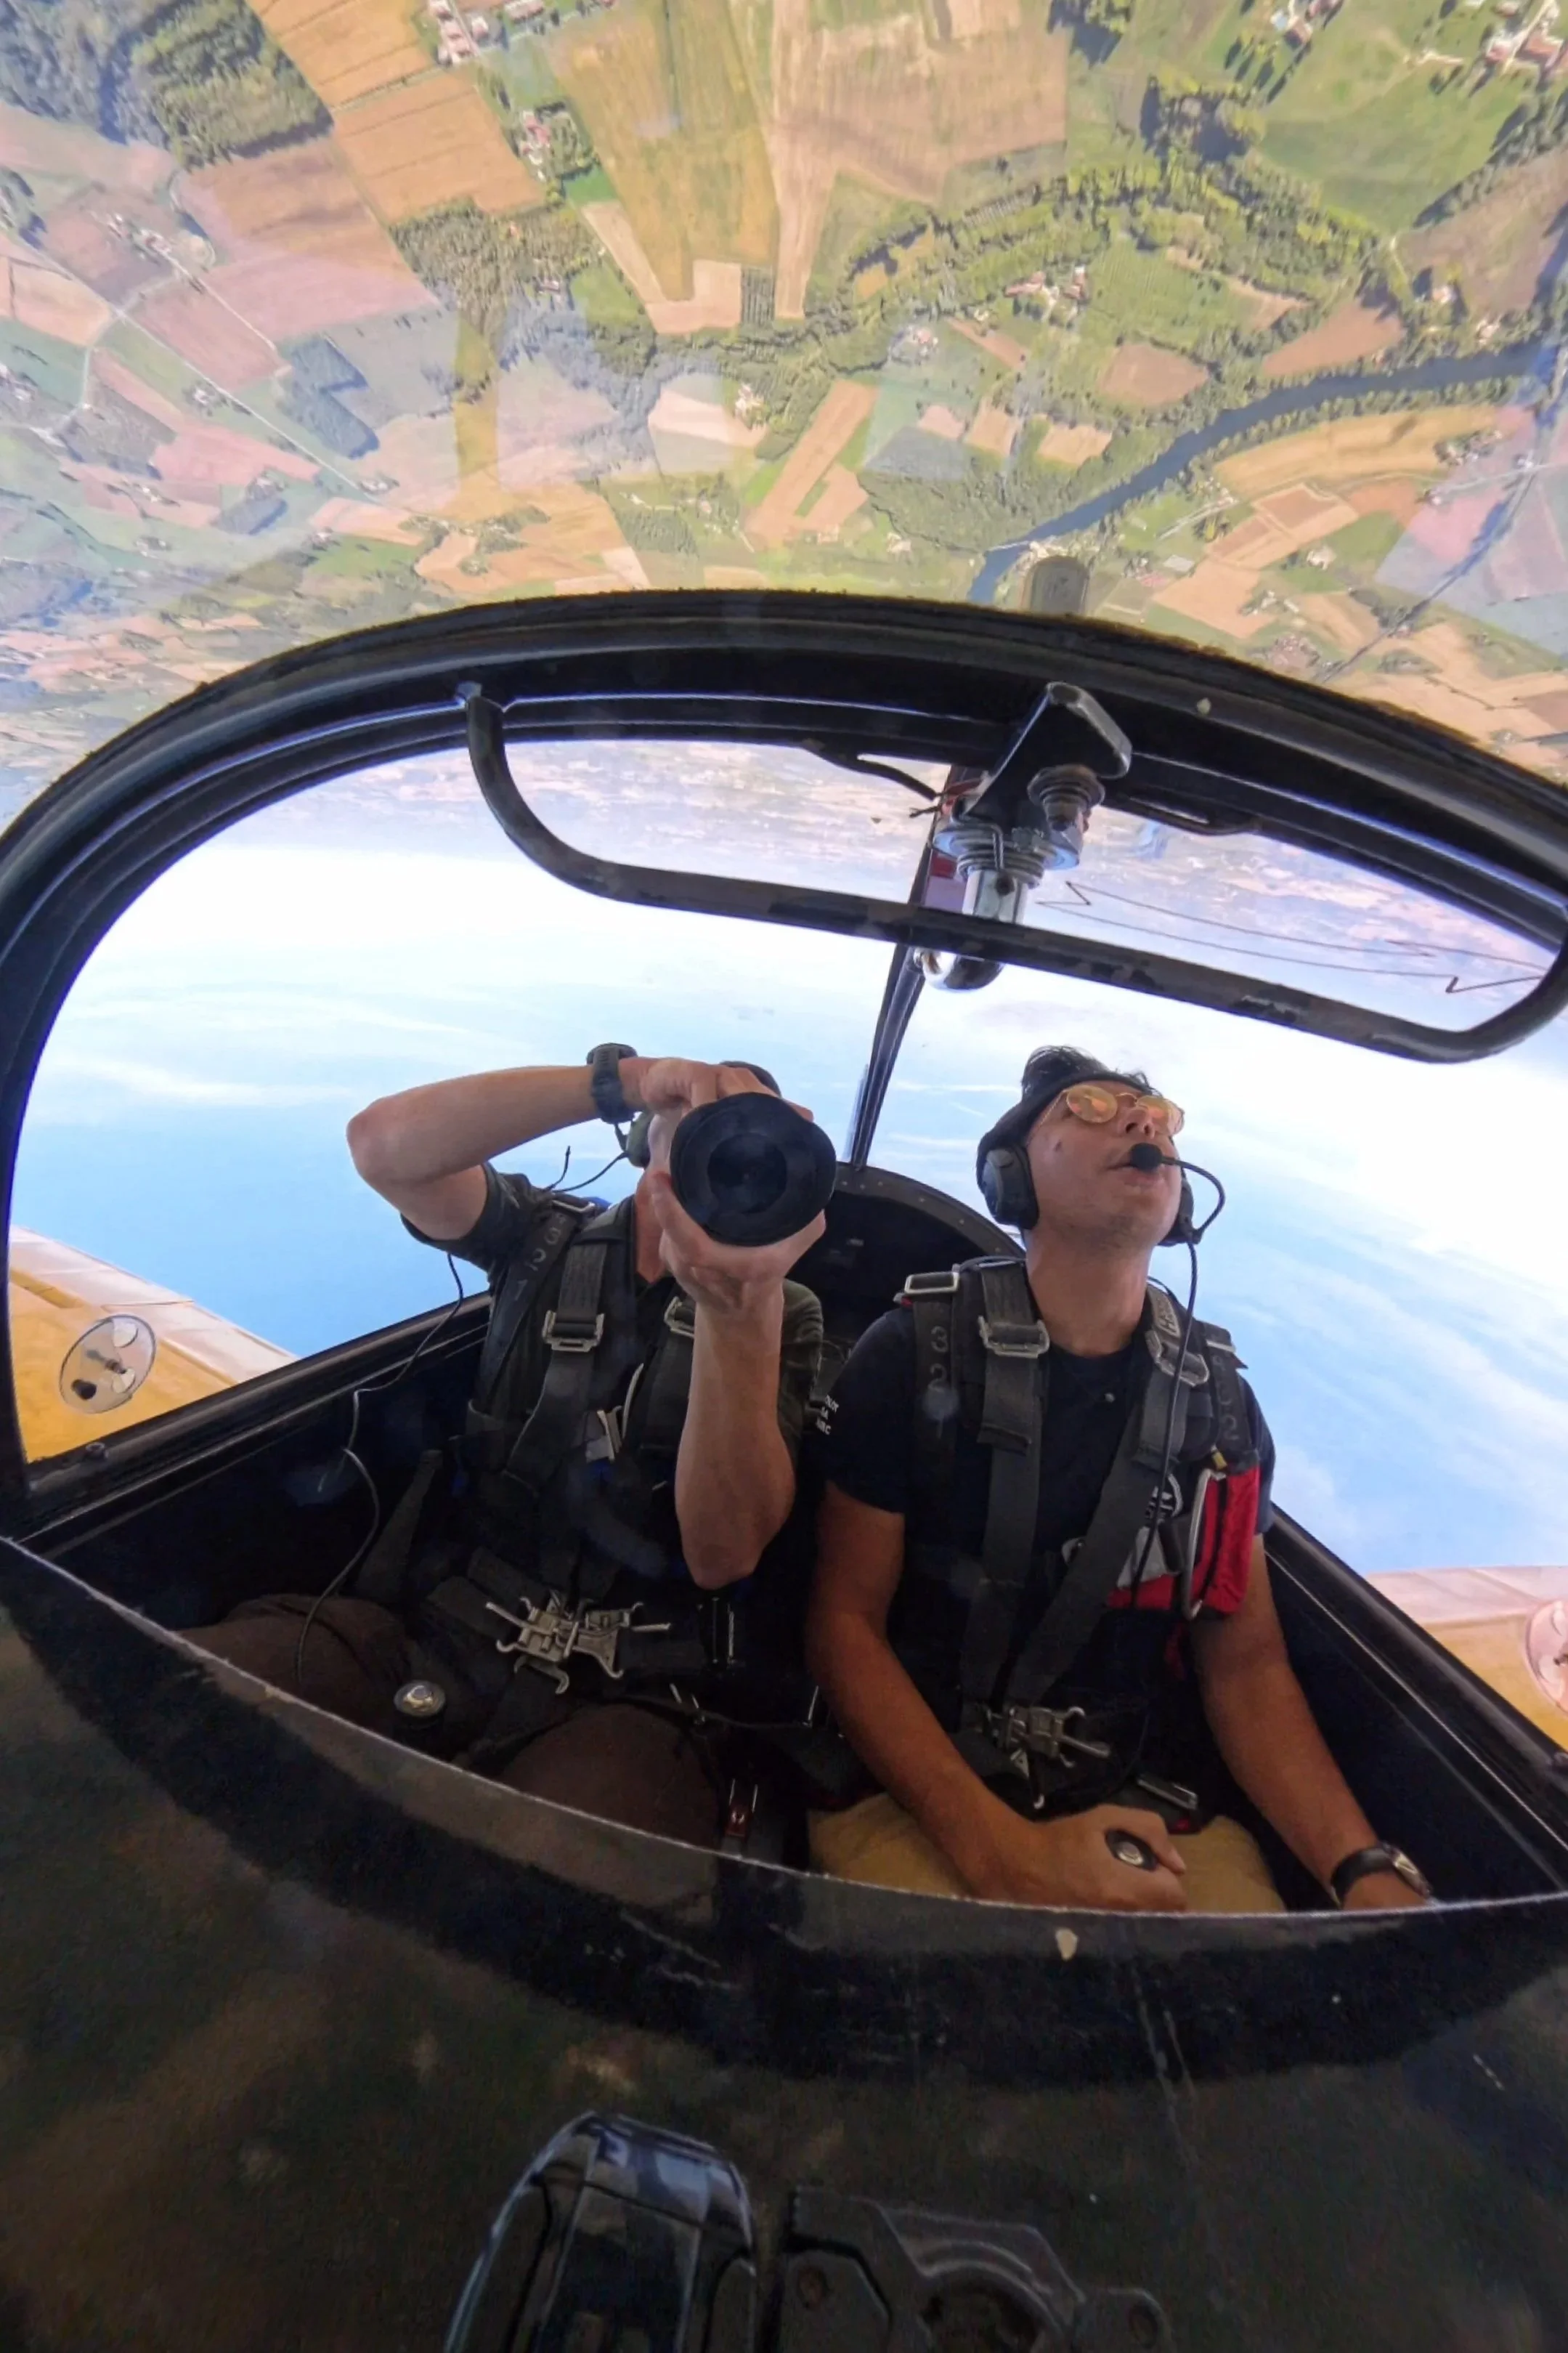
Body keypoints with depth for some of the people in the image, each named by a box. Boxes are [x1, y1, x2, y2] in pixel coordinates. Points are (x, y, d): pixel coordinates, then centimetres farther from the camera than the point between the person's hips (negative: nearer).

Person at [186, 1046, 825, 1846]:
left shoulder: (782, 1312, 4)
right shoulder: (548, 1239, 9)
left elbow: (723, 1554, -10)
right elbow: (382, 1144, -9)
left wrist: (739, 1311, -25)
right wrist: (624, 1077, -18)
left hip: (620, 1697, -1)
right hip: (427, 1630, 2)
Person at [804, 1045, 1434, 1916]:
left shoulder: (1218, 1395, 1)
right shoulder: (914, 1355, -12)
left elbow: (1246, 1663, 5)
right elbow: (845, 1624, -10)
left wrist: (1366, 1868, -12)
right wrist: (1001, 1851, -20)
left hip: (1148, 1800, 5)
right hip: (918, 1790, -4)